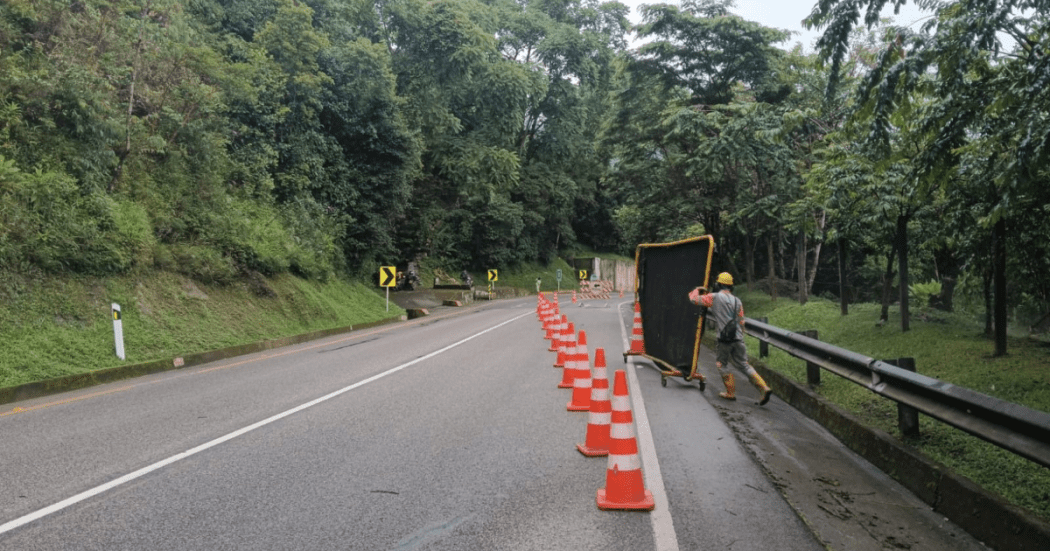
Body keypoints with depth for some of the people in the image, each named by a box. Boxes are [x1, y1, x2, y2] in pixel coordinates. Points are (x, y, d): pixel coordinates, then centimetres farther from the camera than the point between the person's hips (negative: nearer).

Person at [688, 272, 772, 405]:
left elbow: (694, 299, 1)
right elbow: (741, 321, 15)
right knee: (744, 365, 13)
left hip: (724, 339, -5)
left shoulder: (714, 297, -3)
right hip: (738, 339, 5)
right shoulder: (737, 301, 12)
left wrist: (696, 290, 21)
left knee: (721, 364, 15)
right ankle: (764, 388, 3)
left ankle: (731, 392, 15)